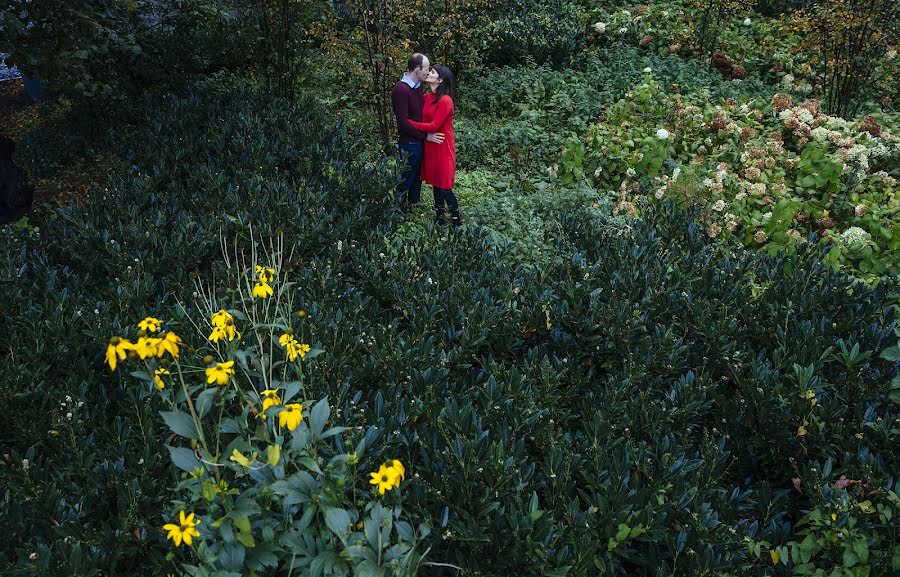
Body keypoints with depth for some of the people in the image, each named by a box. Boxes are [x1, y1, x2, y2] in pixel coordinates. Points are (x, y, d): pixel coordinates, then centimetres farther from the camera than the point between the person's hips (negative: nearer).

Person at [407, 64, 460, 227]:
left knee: (444, 188, -2)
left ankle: (456, 222, 13)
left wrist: (409, 123, -16)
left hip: (443, 148, -8)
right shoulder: (427, 97, 6)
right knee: (436, 184, 15)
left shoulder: (445, 100, -19)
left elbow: (434, 126, -20)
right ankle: (439, 218, 27)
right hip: (431, 147, 8)